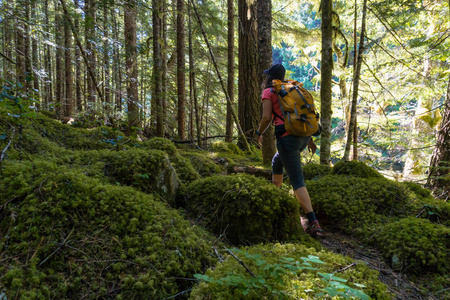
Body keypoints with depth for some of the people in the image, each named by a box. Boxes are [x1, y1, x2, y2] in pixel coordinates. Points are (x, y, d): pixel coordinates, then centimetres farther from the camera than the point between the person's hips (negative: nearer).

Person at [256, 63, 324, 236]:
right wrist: (310, 139, 21)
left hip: (287, 138, -8)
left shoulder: (268, 92, 1)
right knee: (277, 161, 31)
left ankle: (313, 223, -13)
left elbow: (267, 118, -10)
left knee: (297, 181, -5)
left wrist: (259, 133, 9)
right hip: (303, 136, 8)